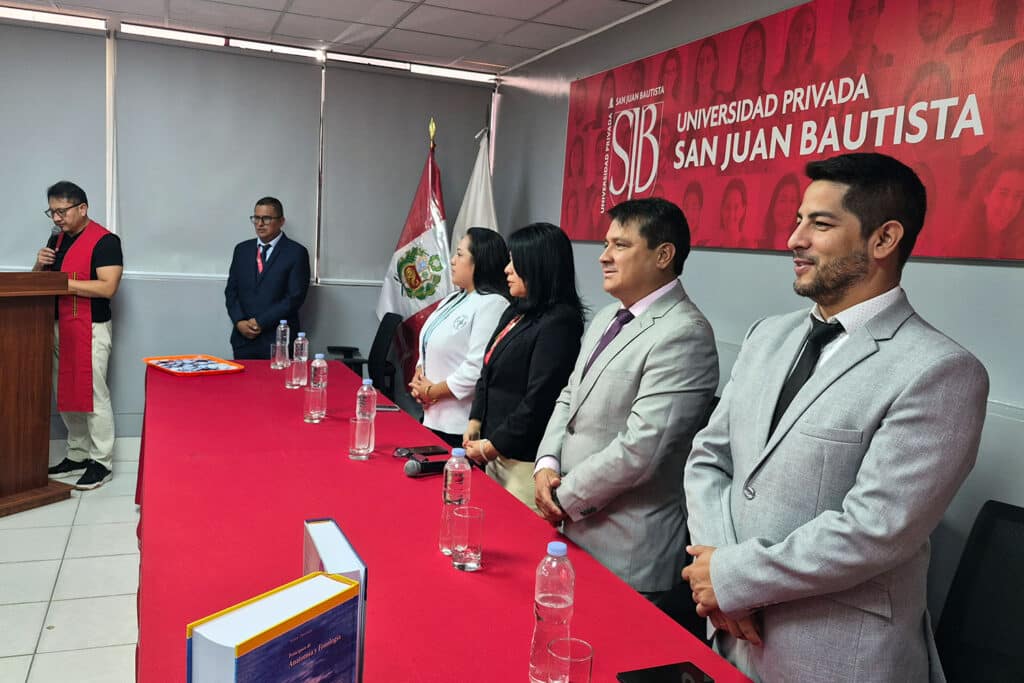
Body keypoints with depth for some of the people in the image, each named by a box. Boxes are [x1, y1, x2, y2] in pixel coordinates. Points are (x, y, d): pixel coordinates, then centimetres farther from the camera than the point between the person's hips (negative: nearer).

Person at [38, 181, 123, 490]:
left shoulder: (104, 241, -10)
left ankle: (102, 462, 4)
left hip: (90, 328, -8)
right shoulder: (57, 239, 14)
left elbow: (107, 288, -19)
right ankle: (77, 456, 24)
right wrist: (40, 265, -1)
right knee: (66, 394, 13)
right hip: (58, 326, 8)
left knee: (92, 395, -4)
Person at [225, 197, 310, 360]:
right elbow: (231, 290, 11)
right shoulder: (242, 249, 12)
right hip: (243, 338, 4)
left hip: (278, 340, -4)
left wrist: (261, 322, -12)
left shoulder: (296, 252, -4)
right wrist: (239, 322, -5)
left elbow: (295, 297, -10)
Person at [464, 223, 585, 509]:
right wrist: (475, 421, 5)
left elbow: (539, 400, -19)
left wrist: (493, 446, -11)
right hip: (496, 454, 8)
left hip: (526, 461, -8)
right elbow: (487, 375, 18)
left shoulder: (559, 323, -16)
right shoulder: (515, 313, 12)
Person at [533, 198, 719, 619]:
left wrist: (565, 497, -13)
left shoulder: (683, 335, -20)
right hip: (576, 529, 8)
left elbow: (639, 448, -25)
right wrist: (547, 464, -1)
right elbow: (570, 396, 15)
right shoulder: (606, 318, 10)